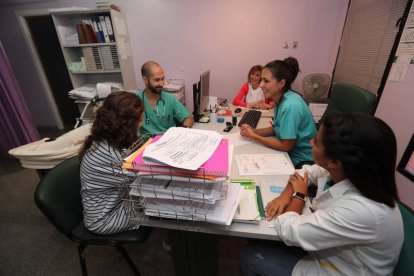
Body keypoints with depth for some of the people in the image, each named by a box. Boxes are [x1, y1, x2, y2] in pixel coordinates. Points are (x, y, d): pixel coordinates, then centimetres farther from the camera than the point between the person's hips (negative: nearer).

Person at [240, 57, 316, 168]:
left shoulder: (290, 105, -27)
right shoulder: (280, 99, -4)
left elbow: (286, 146, -22)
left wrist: (253, 136, -18)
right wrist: (253, 131, -7)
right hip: (290, 152, 6)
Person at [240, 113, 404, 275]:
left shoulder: (360, 211, -41)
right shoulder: (340, 171, -19)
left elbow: (288, 231, -32)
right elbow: (305, 172, 2)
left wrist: (299, 194, -15)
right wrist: (285, 195, -15)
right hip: (324, 249, 6)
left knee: (250, 255, 2)